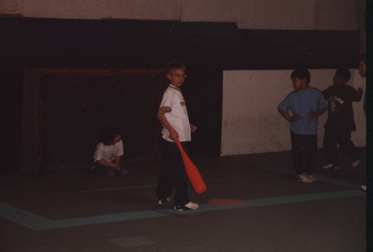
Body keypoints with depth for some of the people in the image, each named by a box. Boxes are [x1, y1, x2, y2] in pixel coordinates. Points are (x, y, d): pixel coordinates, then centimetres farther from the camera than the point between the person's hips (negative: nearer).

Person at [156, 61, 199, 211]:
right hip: (175, 138, -10)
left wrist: (188, 126, 21)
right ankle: (181, 202, -6)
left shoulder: (178, 93, 17)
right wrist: (171, 130, -26)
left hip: (180, 138, 10)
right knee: (180, 170, -8)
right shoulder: (170, 93, -12)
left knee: (168, 168, 15)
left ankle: (162, 197, 24)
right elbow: (160, 114, -19)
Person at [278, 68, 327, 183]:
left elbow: (323, 106, 4)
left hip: (311, 130, 0)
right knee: (297, 153, 1)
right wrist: (290, 118, -6)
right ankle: (300, 174, 14)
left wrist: (316, 114, -15)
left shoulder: (316, 93, -2)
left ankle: (308, 173, 22)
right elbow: (282, 108, 6)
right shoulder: (292, 96, -1)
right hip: (297, 130, 0)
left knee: (312, 153, 5)